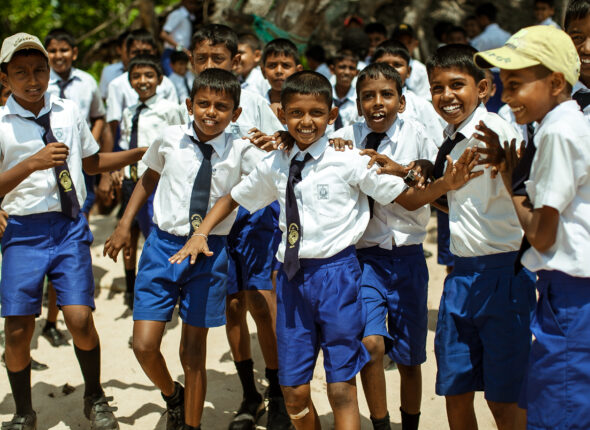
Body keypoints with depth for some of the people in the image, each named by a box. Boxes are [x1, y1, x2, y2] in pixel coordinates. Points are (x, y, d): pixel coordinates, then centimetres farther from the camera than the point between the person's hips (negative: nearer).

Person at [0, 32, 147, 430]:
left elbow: (91, 162, 22)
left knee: (80, 319, -9)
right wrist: (33, 163, -22)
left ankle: (95, 398, 18)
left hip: (70, 226, 2)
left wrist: (142, 153, 17)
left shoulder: (68, 112, 7)